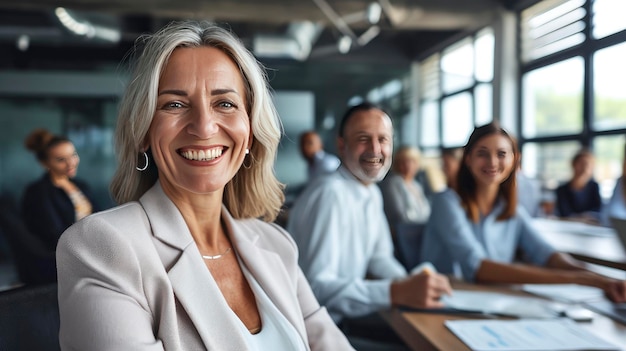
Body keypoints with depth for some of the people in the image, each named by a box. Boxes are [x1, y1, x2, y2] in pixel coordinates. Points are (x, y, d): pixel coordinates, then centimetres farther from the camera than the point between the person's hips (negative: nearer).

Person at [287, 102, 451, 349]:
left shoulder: (373, 193, 6)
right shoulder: (329, 194, -23)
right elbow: (316, 286, -29)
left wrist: (409, 283, -7)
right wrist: (398, 292, -35)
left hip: (347, 315, 8)